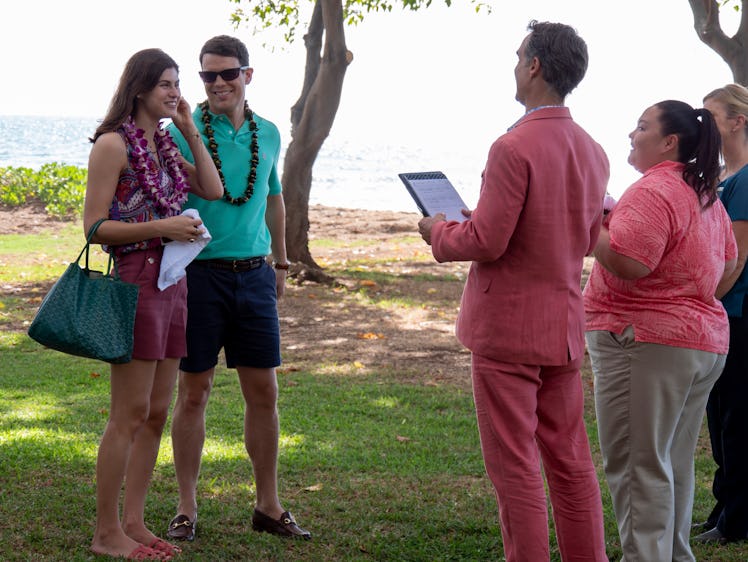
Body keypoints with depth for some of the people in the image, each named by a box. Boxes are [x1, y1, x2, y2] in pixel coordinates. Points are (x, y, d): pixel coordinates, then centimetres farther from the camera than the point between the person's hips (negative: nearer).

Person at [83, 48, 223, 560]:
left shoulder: (164, 144, 16)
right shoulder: (113, 144, -9)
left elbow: (213, 190, 9)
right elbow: (95, 226, -12)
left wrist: (190, 131, 6)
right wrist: (162, 227, -19)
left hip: (172, 282, 8)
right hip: (135, 281, -8)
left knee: (157, 411, 9)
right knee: (131, 413, -5)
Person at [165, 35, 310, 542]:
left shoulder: (268, 134, 9)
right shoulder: (184, 132, -5)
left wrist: (281, 262, 25)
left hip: (254, 275, 4)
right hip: (199, 274, -4)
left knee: (264, 392, 7)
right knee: (193, 393, 3)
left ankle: (269, 506, 19)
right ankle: (187, 509, 14)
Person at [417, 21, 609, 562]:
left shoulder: (515, 147, -18)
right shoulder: (592, 152, 7)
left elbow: (486, 241, -19)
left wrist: (439, 232, 0)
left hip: (508, 328, -8)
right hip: (565, 327, 8)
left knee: (515, 467, 0)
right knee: (570, 462, 15)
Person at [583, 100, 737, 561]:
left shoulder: (653, 192, -16)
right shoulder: (706, 196, 15)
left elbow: (626, 263, -25)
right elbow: (728, 262, 23)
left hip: (648, 342, -10)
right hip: (706, 338, 10)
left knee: (637, 464, -5)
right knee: (674, 463, 16)